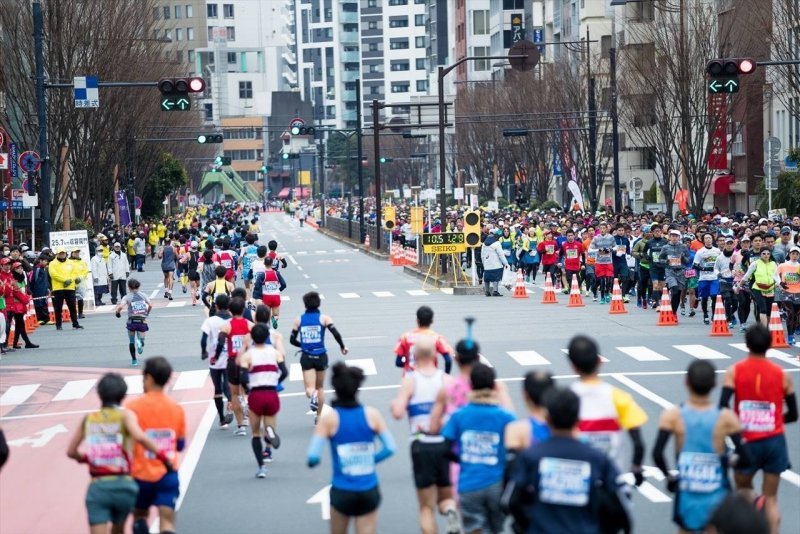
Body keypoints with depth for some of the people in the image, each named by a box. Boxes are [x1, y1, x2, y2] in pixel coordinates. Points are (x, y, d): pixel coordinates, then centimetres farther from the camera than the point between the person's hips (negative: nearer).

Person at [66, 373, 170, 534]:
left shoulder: (88, 419, 9)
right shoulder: (125, 415, 0)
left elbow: (71, 451, 14)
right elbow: (139, 437, -20)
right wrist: (161, 454, -11)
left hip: (97, 488, 0)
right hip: (123, 485, 0)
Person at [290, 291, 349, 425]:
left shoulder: (299, 320, 2)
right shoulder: (324, 318, -3)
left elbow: (292, 340, 5)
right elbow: (336, 334, -15)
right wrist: (342, 346, 1)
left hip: (306, 357, 0)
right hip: (321, 356, 0)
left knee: (310, 389, -1)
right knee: (320, 387, 20)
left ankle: (313, 395, -37)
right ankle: (318, 416, 23)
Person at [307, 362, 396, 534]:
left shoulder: (329, 418, -8)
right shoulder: (371, 414, -3)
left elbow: (313, 457, -14)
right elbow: (390, 447, -2)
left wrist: (313, 461, 8)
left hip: (342, 492, -1)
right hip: (369, 492, 1)